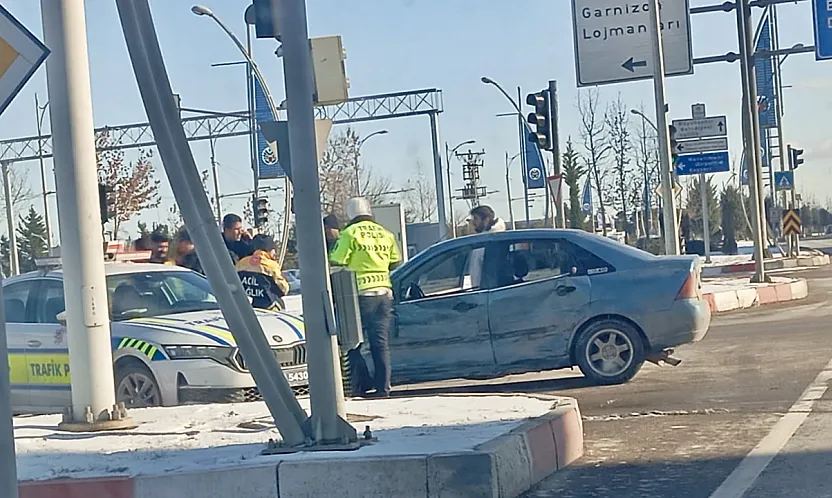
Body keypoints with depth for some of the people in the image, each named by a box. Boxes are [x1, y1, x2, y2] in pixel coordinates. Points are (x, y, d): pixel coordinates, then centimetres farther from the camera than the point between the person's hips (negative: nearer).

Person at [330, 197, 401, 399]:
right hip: (384, 292, 5)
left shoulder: (350, 233, -5)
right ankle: (383, 387, 4)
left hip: (362, 293, -5)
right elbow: (395, 263, 16)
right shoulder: (385, 234, 12)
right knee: (381, 342, 6)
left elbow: (337, 263, -8)